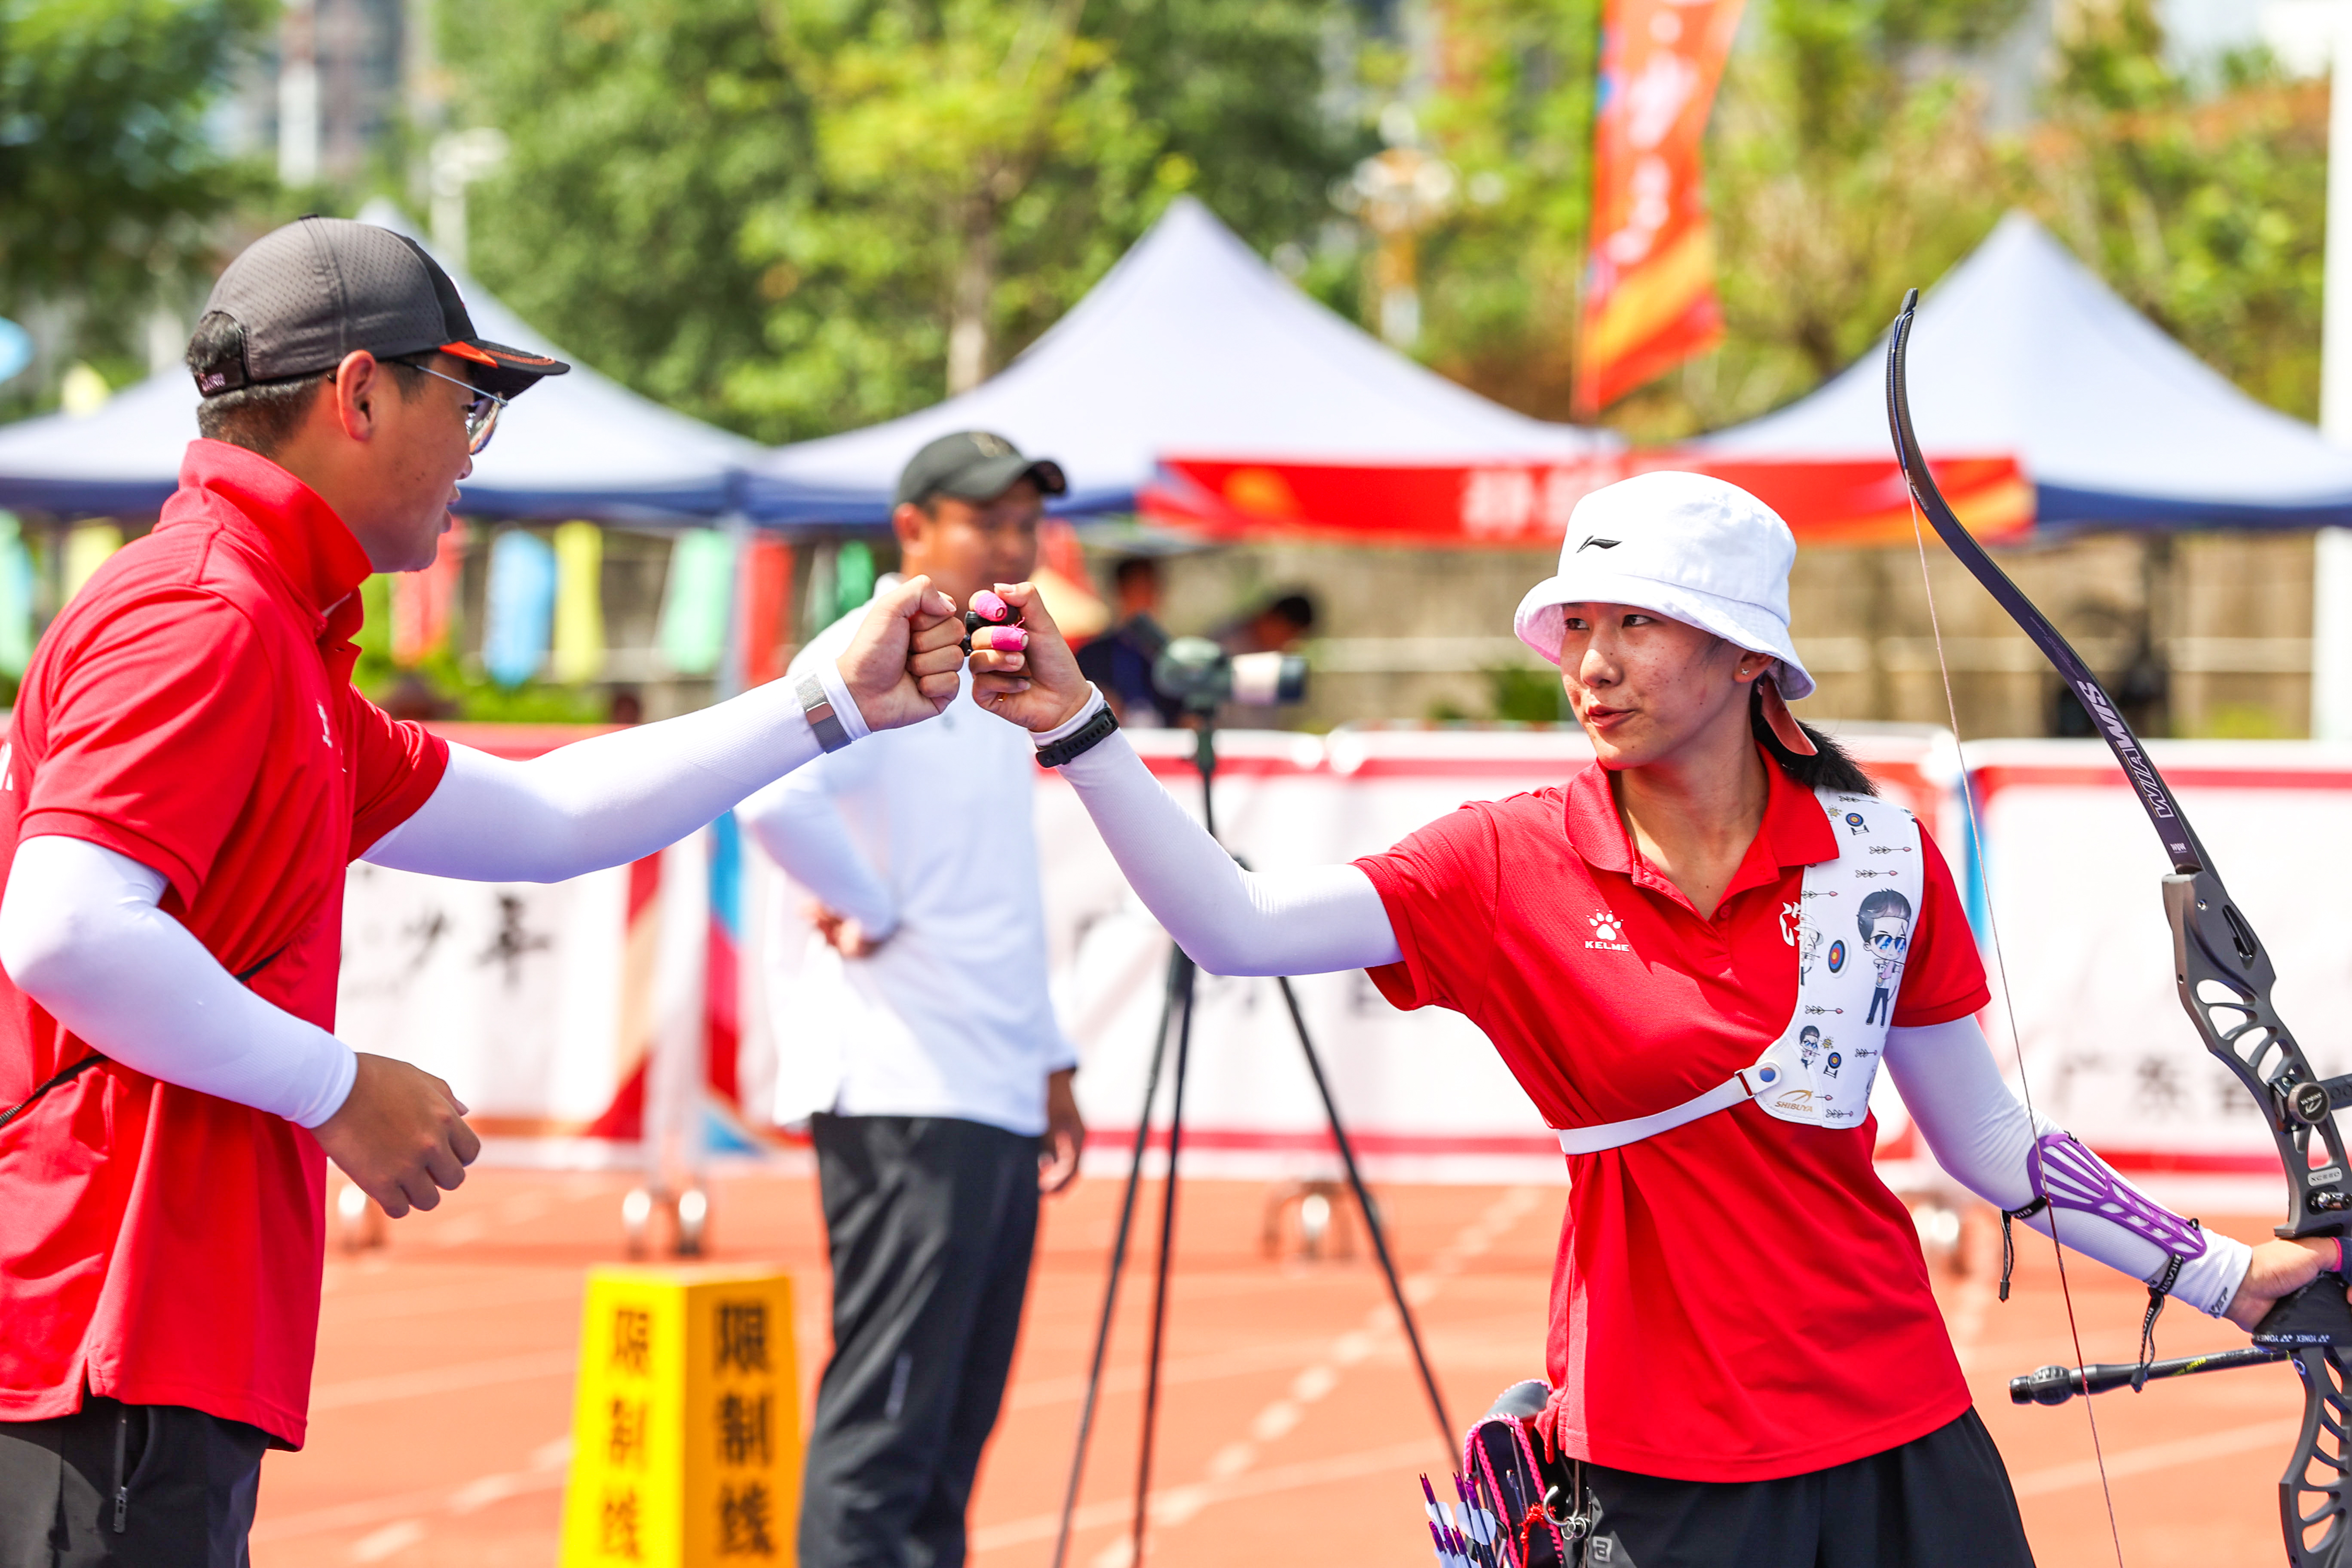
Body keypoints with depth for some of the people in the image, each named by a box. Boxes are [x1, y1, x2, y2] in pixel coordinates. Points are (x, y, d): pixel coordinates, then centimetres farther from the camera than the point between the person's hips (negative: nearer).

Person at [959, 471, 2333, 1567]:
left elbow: (1985, 1137, 9)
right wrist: (1077, 728, -22)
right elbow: (1239, 928, -13)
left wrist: (2221, 1274, 8)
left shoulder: (1879, 854, 0)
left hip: (1899, 1436, 1)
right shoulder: (1515, 868, -2)